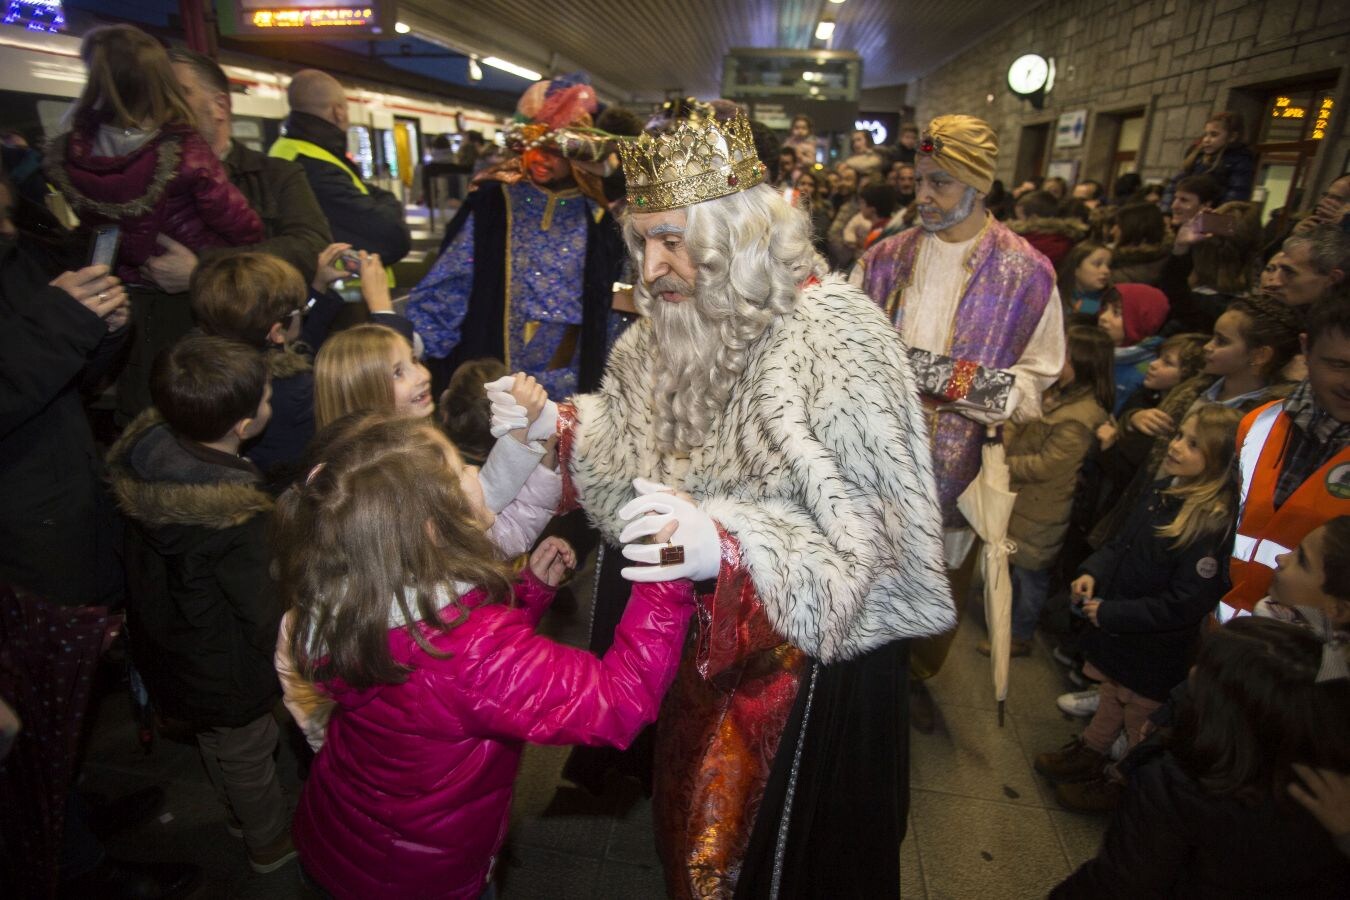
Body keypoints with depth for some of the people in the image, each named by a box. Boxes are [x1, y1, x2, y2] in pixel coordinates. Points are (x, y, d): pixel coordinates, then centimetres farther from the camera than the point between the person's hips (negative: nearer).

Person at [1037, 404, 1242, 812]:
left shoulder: (1214, 525, -28)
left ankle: (1124, 787, 40)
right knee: (1110, 698, 28)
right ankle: (1088, 754, 49)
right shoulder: (1163, 490, -3)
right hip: (1115, 631, 7)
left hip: (1155, 653, -7)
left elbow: (1183, 606, -26)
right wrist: (1092, 572, -7)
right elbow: (1121, 542, 10)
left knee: (1141, 722, 17)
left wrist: (1110, 613, -22)